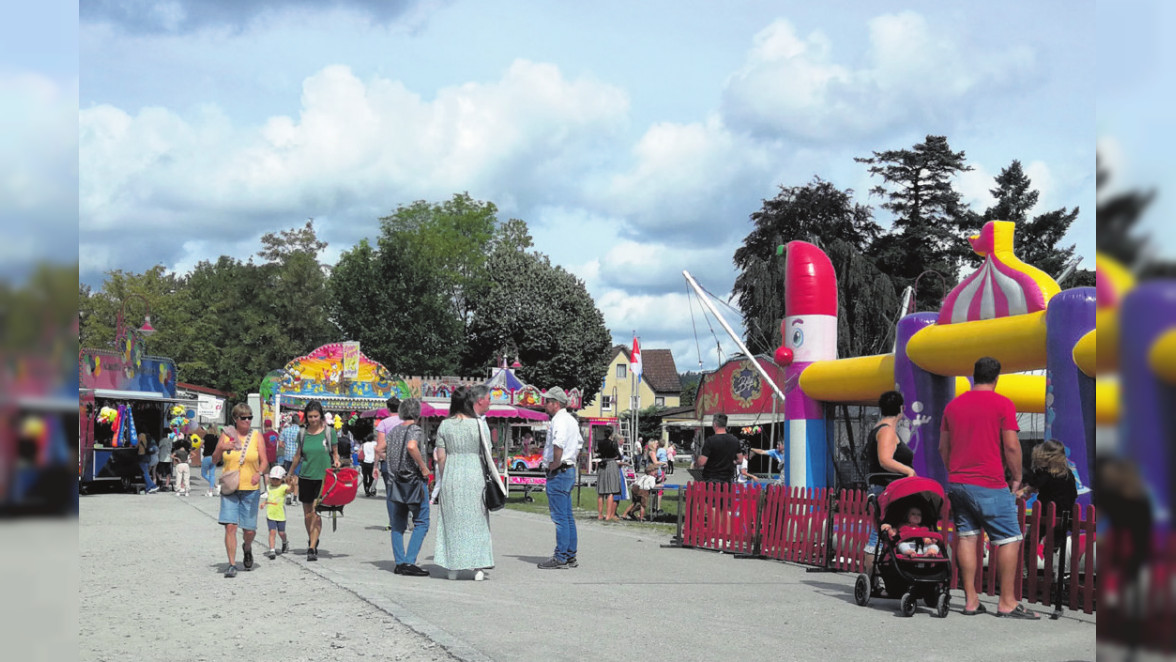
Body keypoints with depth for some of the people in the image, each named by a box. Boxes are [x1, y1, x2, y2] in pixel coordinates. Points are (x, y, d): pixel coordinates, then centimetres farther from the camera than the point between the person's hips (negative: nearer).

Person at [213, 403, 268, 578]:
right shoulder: (226, 435, 5)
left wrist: (259, 473, -21)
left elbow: (264, 461, -1)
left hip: (250, 488, 0)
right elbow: (214, 460, 9)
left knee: (250, 530, 3)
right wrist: (222, 448, -10)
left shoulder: (256, 436, 3)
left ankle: (247, 548, 37)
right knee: (230, 526, -11)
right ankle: (232, 565, -5)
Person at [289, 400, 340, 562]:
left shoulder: (329, 432, -1)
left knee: (316, 513, -11)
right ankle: (312, 540, 31)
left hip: (323, 477, -3)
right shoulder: (303, 434, 5)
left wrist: (336, 462, -13)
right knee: (307, 513, 10)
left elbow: (335, 453, 8)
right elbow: (298, 455, 15)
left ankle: (312, 548, -11)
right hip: (306, 476, 3)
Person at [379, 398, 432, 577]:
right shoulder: (415, 430, -10)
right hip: (414, 481, -6)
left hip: (395, 481, 6)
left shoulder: (393, 431, 10)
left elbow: (378, 449, 16)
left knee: (397, 525, 12)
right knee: (421, 523, -1)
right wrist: (424, 468, -20)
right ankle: (410, 562, -10)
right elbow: (411, 446, -29)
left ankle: (400, 562, 10)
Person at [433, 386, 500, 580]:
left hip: (450, 477, 2)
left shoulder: (444, 425, 3)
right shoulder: (478, 424, -6)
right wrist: (493, 479, 5)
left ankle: (452, 568, 10)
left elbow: (441, 457, 3)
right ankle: (478, 568, 5)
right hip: (473, 476, -2)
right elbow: (487, 456, -5)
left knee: (451, 521, 9)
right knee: (477, 522, 6)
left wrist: (443, 481, 11)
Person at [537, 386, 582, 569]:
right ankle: (570, 556, 17)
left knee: (560, 517, -8)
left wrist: (555, 463, -20)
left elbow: (559, 443, -31)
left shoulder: (559, 420, -14)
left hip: (558, 472, -10)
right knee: (568, 516, 13)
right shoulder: (571, 420, 18)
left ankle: (561, 557, -6)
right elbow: (579, 443, 28)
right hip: (570, 470, 10)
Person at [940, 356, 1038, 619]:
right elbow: (1011, 446, -9)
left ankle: (970, 600, 10)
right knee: (1009, 540, 2)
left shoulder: (952, 405, 10)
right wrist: (1017, 477, 2)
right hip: (990, 484, -6)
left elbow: (943, 447, 14)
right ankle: (1007, 603, 0)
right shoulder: (1003, 404, -5)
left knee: (966, 538, 9)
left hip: (957, 482, 6)